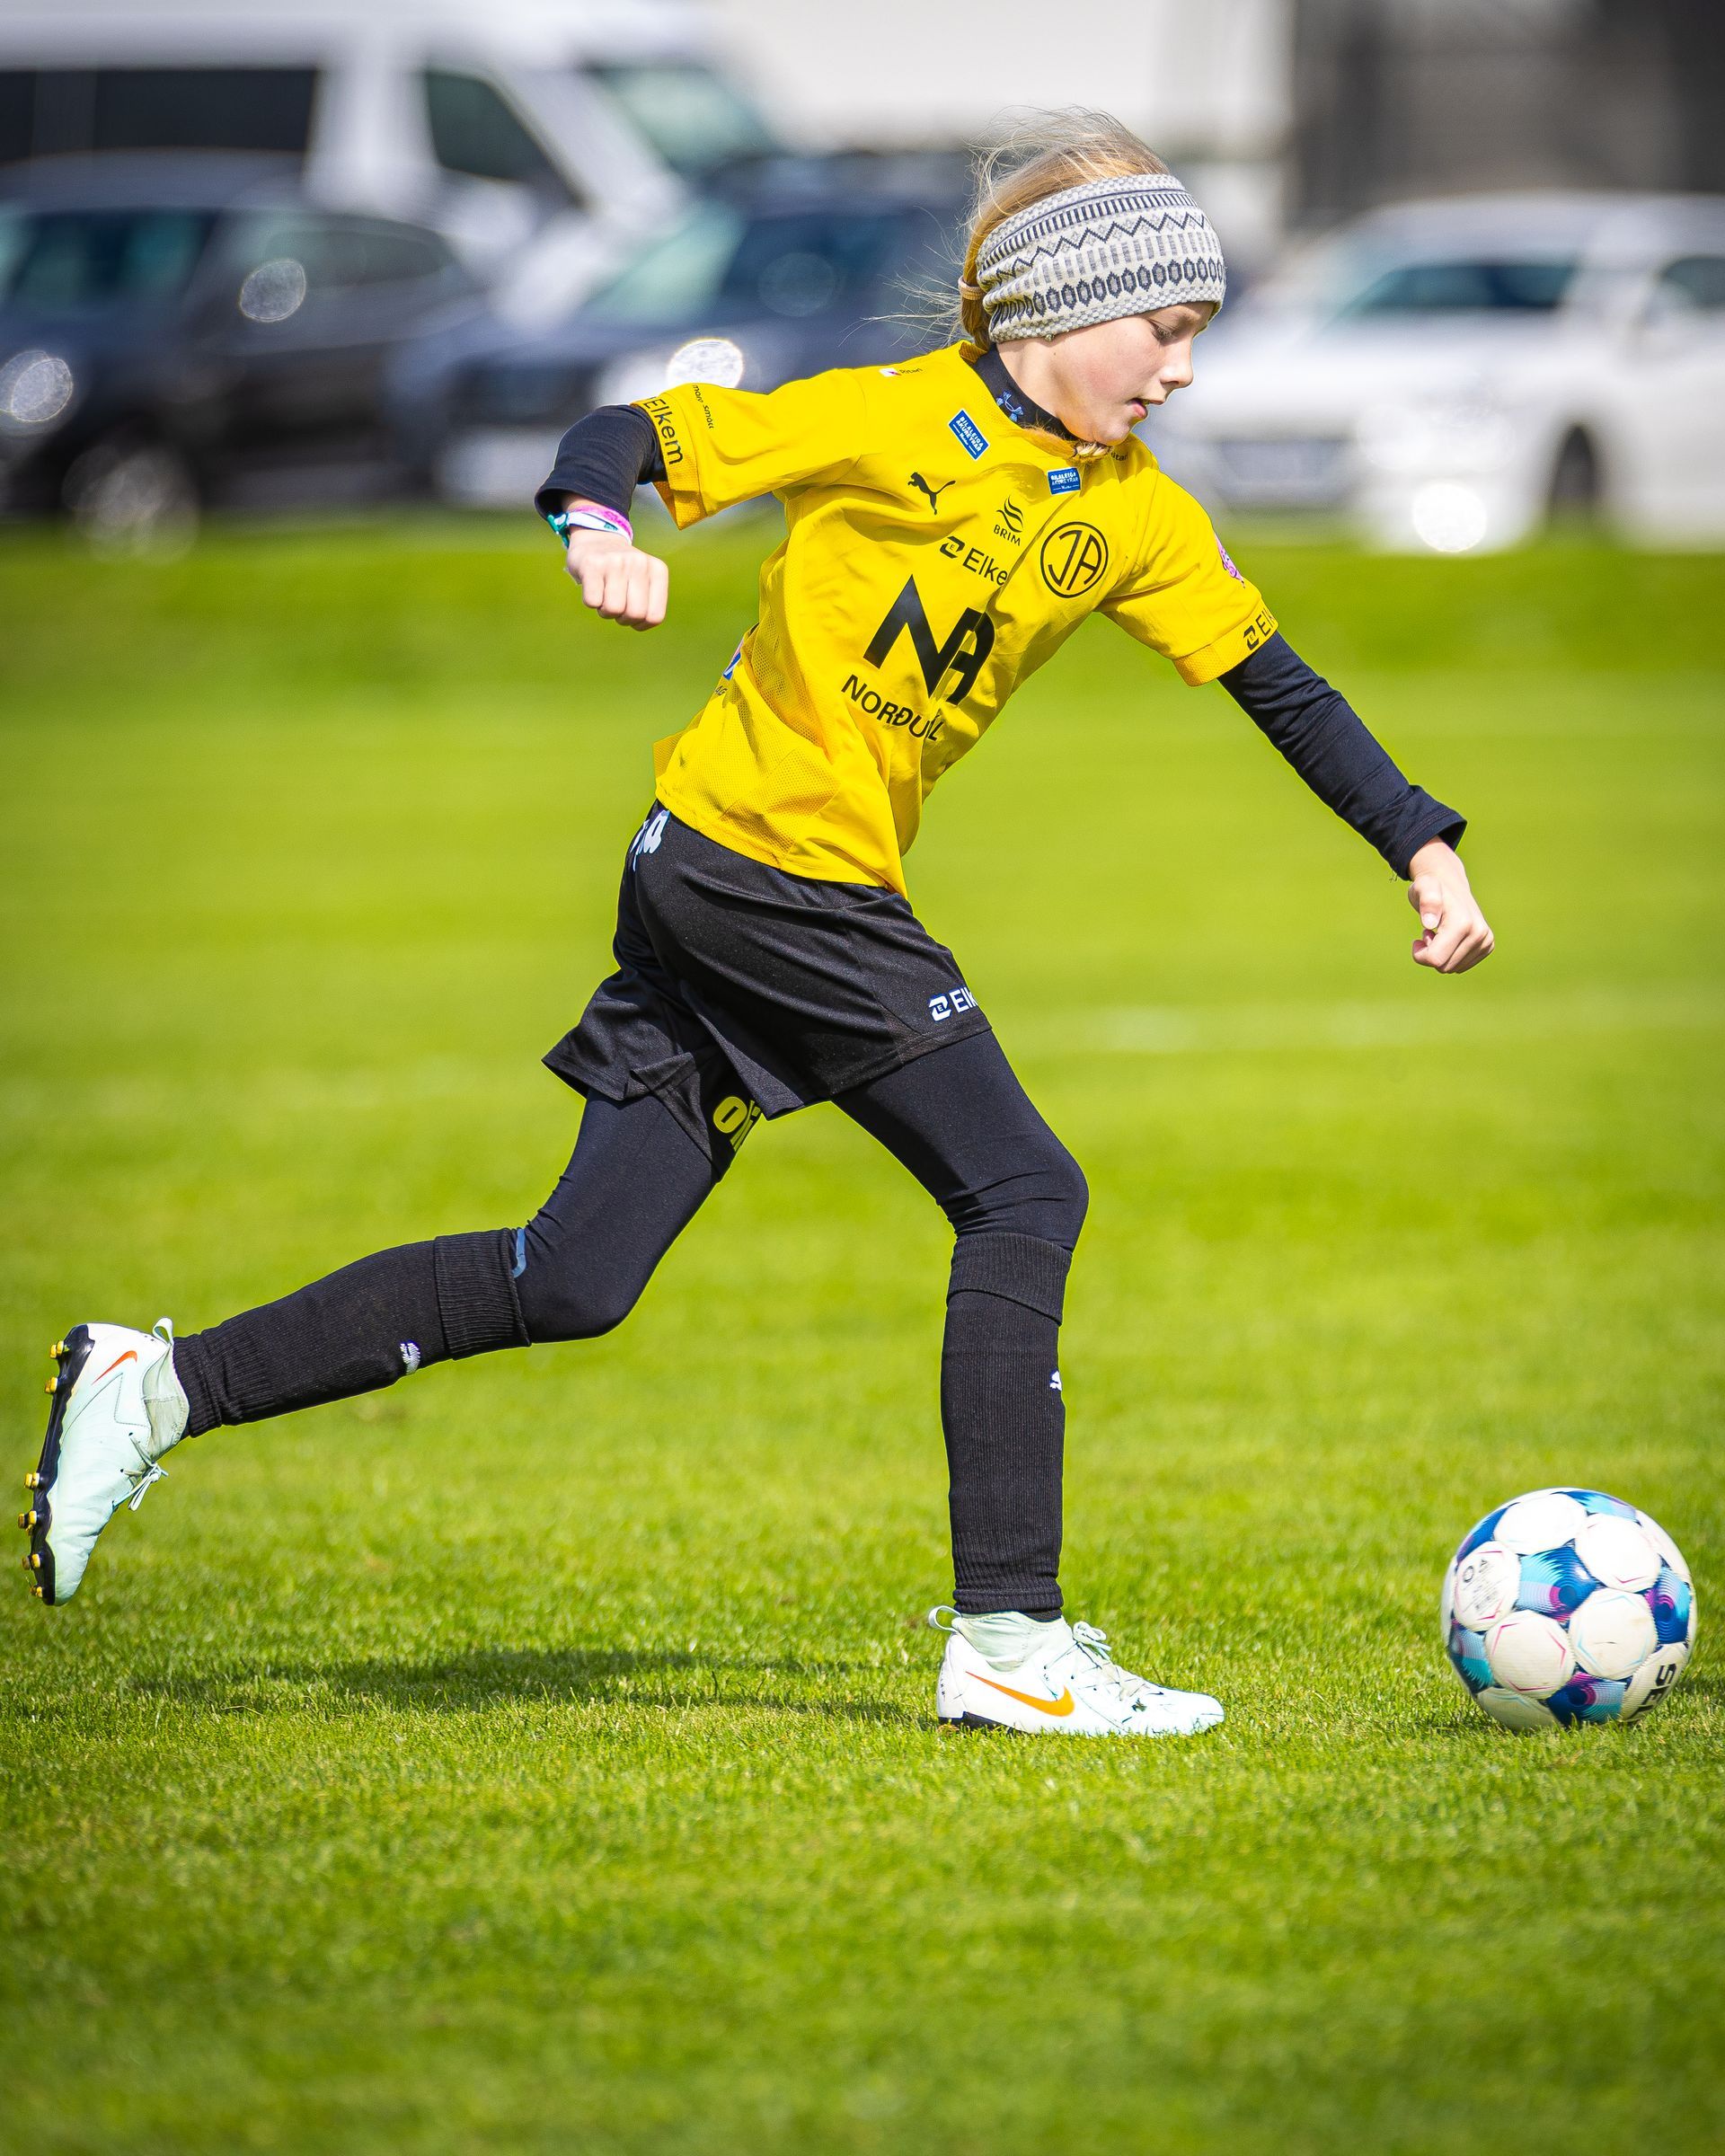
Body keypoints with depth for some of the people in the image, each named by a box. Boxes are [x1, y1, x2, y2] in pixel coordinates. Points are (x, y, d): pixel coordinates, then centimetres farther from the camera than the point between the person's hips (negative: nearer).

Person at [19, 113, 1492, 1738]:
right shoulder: (899, 419, -11)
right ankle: (1005, 1638, -10)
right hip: (756, 857, -8)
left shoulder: (1133, 516, 11)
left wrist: (1423, 848, 9)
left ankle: (158, 1386, 11)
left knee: (570, 1281, 5)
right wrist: (599, 528, -33)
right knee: (1024, 1194, -12)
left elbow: (1278, 686, 16)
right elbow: (634, 437, -11)